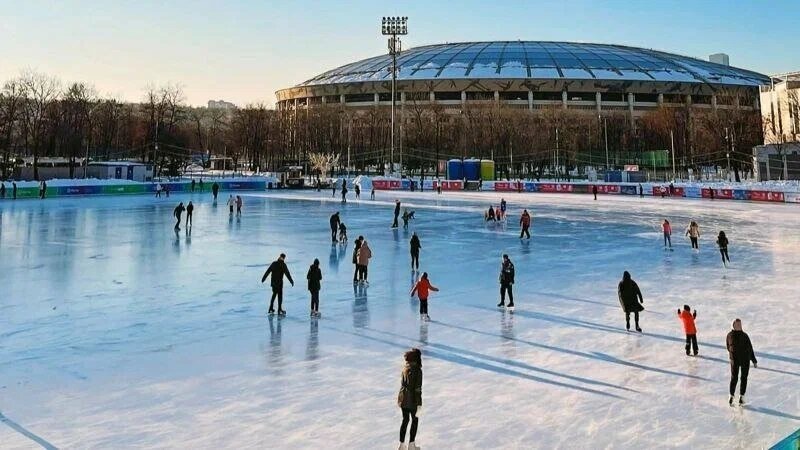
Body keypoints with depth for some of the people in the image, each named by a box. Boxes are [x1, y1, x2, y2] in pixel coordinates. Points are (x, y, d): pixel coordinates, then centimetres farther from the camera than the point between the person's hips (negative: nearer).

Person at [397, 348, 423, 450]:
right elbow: (418, 388, -19)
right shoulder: (417, 370, -18)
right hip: (412, 399, -5)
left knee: (405, 420, 17)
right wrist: (419, 404, -16)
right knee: (415, 420, 14)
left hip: (403, 397, 5)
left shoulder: (405, 368, 2)